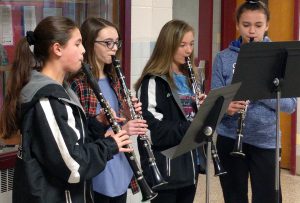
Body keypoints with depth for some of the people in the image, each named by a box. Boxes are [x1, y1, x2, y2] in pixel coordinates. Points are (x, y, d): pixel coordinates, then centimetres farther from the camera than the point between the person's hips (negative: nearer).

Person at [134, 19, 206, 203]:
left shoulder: (190, 77, 13)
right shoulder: (153, 81, -12)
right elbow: (153, 128, -19)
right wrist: (189, 128, -24)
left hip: (189, 164, 7)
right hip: (165, 167, -7)